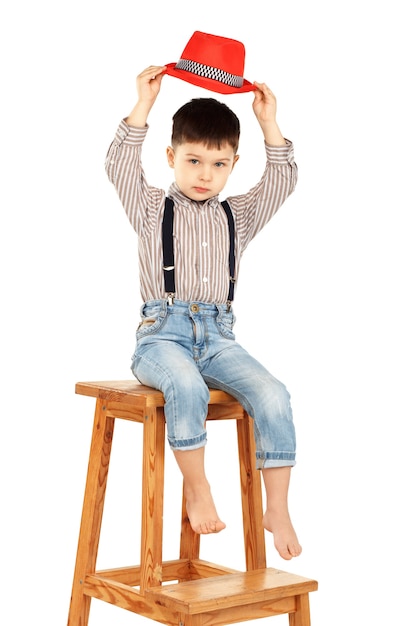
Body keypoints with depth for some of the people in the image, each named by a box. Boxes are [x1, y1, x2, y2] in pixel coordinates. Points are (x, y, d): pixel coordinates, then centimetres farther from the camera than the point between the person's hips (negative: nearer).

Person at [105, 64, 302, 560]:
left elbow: (283, 181, 11)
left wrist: (269, 124, 6)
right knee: (186, 385, -38)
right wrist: (144, 103, -8)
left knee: (272, 396, -22)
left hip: (218, 337, 3)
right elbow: (119, 164, -6)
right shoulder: (152, 208, 10)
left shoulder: (238, 216, 19)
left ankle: (277, 510, -14)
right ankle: (196, 490, -20)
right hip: (162, 334, -3)